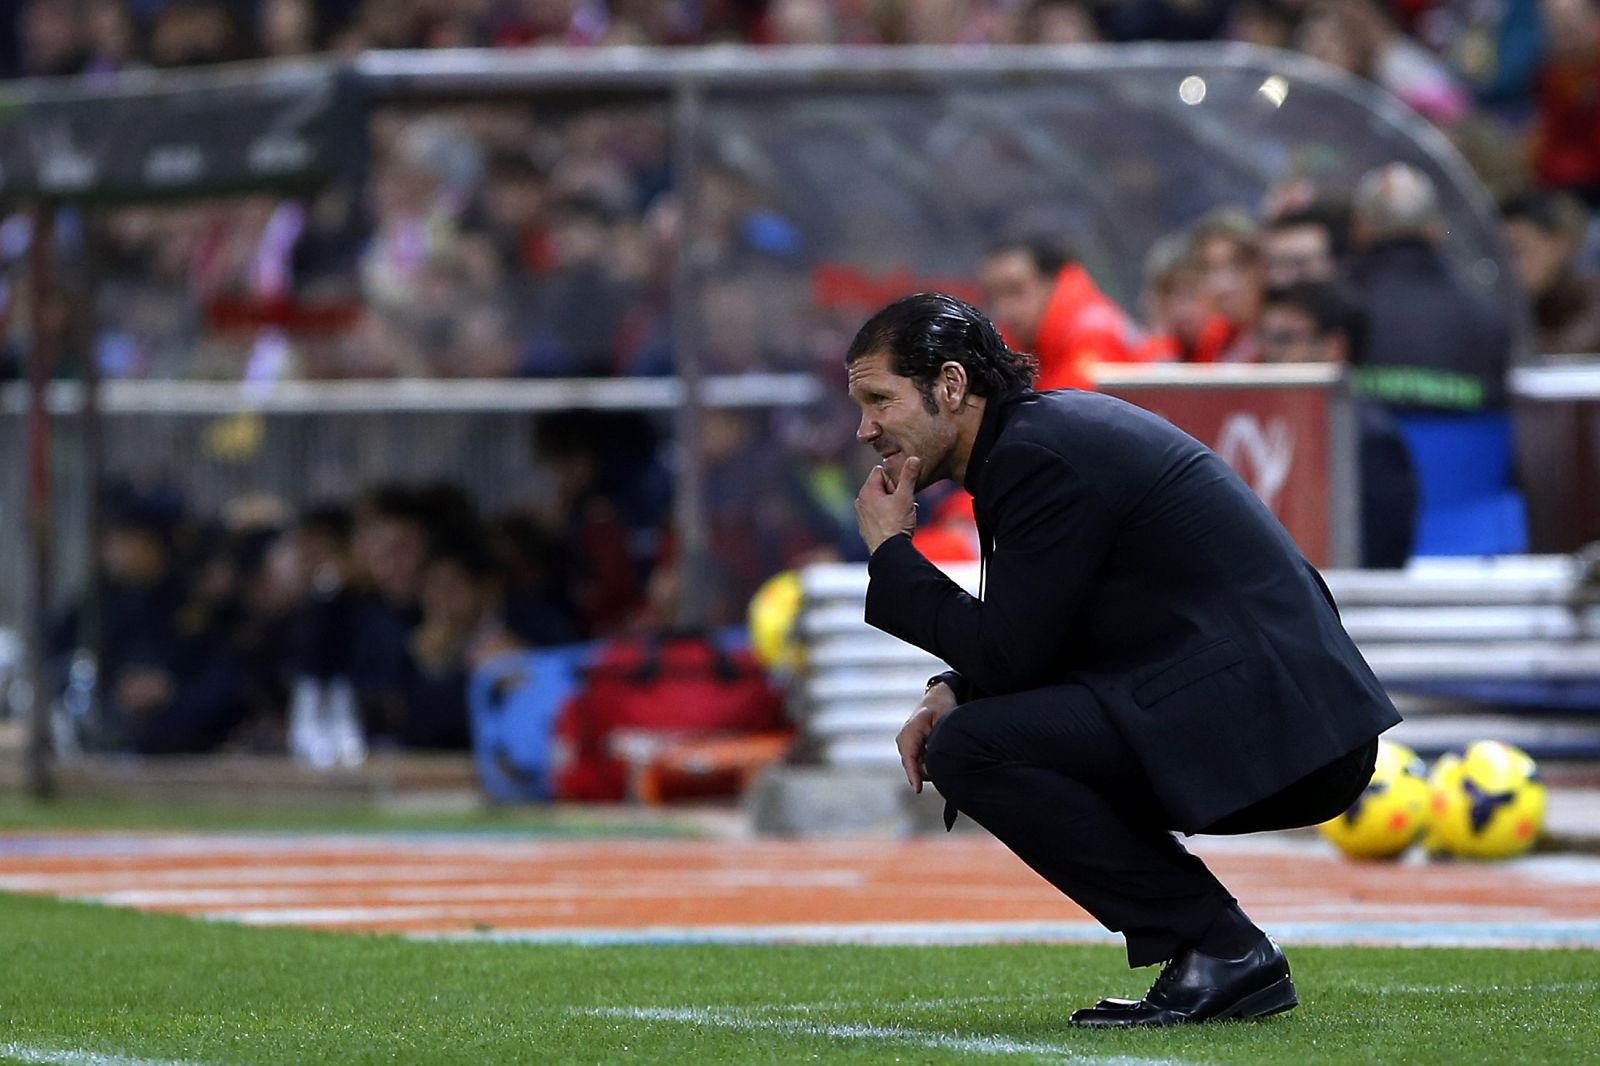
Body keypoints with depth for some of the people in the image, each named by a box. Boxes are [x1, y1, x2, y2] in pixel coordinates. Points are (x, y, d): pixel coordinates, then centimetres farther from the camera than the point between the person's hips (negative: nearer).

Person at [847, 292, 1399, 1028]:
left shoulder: (1038, 456, -12)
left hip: (1262, 723, -10)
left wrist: (891, 551, -2)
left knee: (970, 747, -16)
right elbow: (1030, 644, 25)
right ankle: (1211, 957, 12)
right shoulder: (1051, 427, 18)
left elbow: (1009, 654, -13)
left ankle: (1218, 949, -10)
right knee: (977, 727, 20)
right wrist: (954, 694, 7)